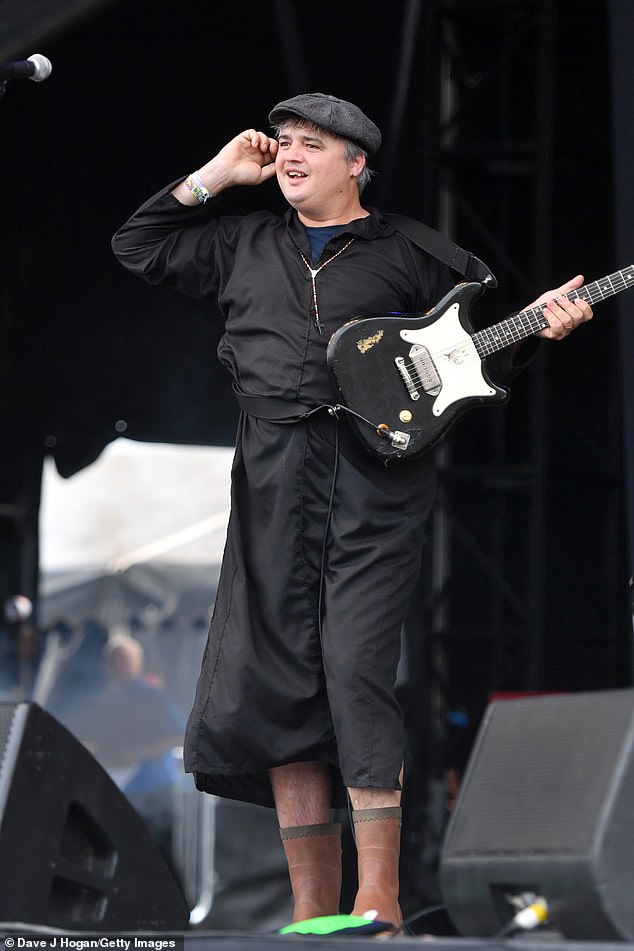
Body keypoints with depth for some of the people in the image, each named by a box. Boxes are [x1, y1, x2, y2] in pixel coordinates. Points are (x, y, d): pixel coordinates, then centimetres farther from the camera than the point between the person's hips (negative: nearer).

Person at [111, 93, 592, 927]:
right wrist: (216, 176, 19)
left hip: (376, 478, -4)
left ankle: (379, 905, -15)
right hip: (273, 483, 4)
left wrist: (538, 325, -7)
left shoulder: (408, 256, 11)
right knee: (275, 682, 0)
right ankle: (313, 909, 5)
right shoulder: (244, 245, 22)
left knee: (357, 671, -16)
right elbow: (136, 246, 25)